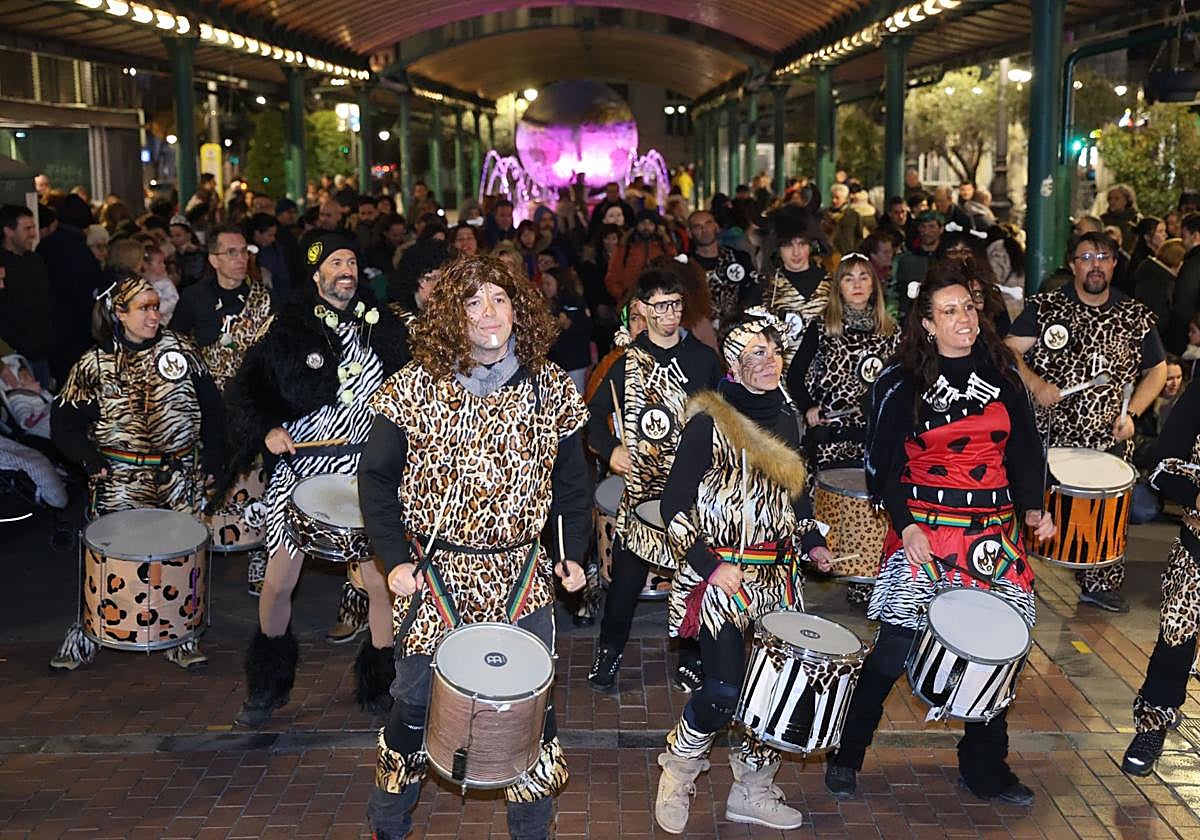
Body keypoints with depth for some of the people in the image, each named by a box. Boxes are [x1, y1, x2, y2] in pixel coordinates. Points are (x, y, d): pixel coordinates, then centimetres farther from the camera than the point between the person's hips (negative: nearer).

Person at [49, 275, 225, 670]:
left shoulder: (179, 348, 4)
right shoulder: (94, 363, 0)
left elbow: (212, 408, 7)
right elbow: (64, 422, 2)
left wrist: (211, 462, 3)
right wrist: (92, 460, -10)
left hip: (180, 475, 2)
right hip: (119, 479, -2)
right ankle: (85, 634, 18)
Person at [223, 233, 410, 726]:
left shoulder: (382, 325, 4)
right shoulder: (289, 329, -3)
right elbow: (245, 388, 1)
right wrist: (267, 428, -15)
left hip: (365, 471, 1)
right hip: (301, 469, -1)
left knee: (381, 582, -2)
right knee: (277, 584, 4)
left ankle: (380, 683, 19)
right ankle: (269, 684, 28)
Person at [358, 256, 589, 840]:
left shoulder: (552, 388, 0)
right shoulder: (416, 387, -6)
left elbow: (572, 479, 10)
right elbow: (376, 477, -1)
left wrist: (574, 553, 2)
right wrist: (395, 558, -9)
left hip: (523, 575, 2)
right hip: (435, 573, -1)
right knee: (414, 704, 9)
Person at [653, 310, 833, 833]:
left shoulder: (785, 417, 9)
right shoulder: (710, 421, -11)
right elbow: (675, 505, -11)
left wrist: (812, 543, 9)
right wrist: (710, 565, -17)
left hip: (777, 575, 6)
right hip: (720, 574, -6)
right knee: (724, 690, -12)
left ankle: (751, 793, 26)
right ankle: (677, 774, 16)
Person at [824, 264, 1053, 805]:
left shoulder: (1001, 373, 8)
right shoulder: (902, 382, -3)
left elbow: (1024, 450, 11)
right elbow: (886, 464, -3)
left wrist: (1032, 507, -3)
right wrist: (905, 524, -15)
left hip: (994, 533, 4)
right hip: (923, 529, -3)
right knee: (895, 646, -4)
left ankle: (985, 770, 25)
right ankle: (847, 756, 16)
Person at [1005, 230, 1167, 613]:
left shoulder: (1137, 317, 5)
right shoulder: (1044, 308, 0)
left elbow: (1157, 370, 12)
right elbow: (1009, 352, -2)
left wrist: (1132, 413, -1)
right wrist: (1036, 385, -19)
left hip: (1109, 439, 2)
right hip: (1046, 436, -2)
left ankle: (1100, 584, 25)